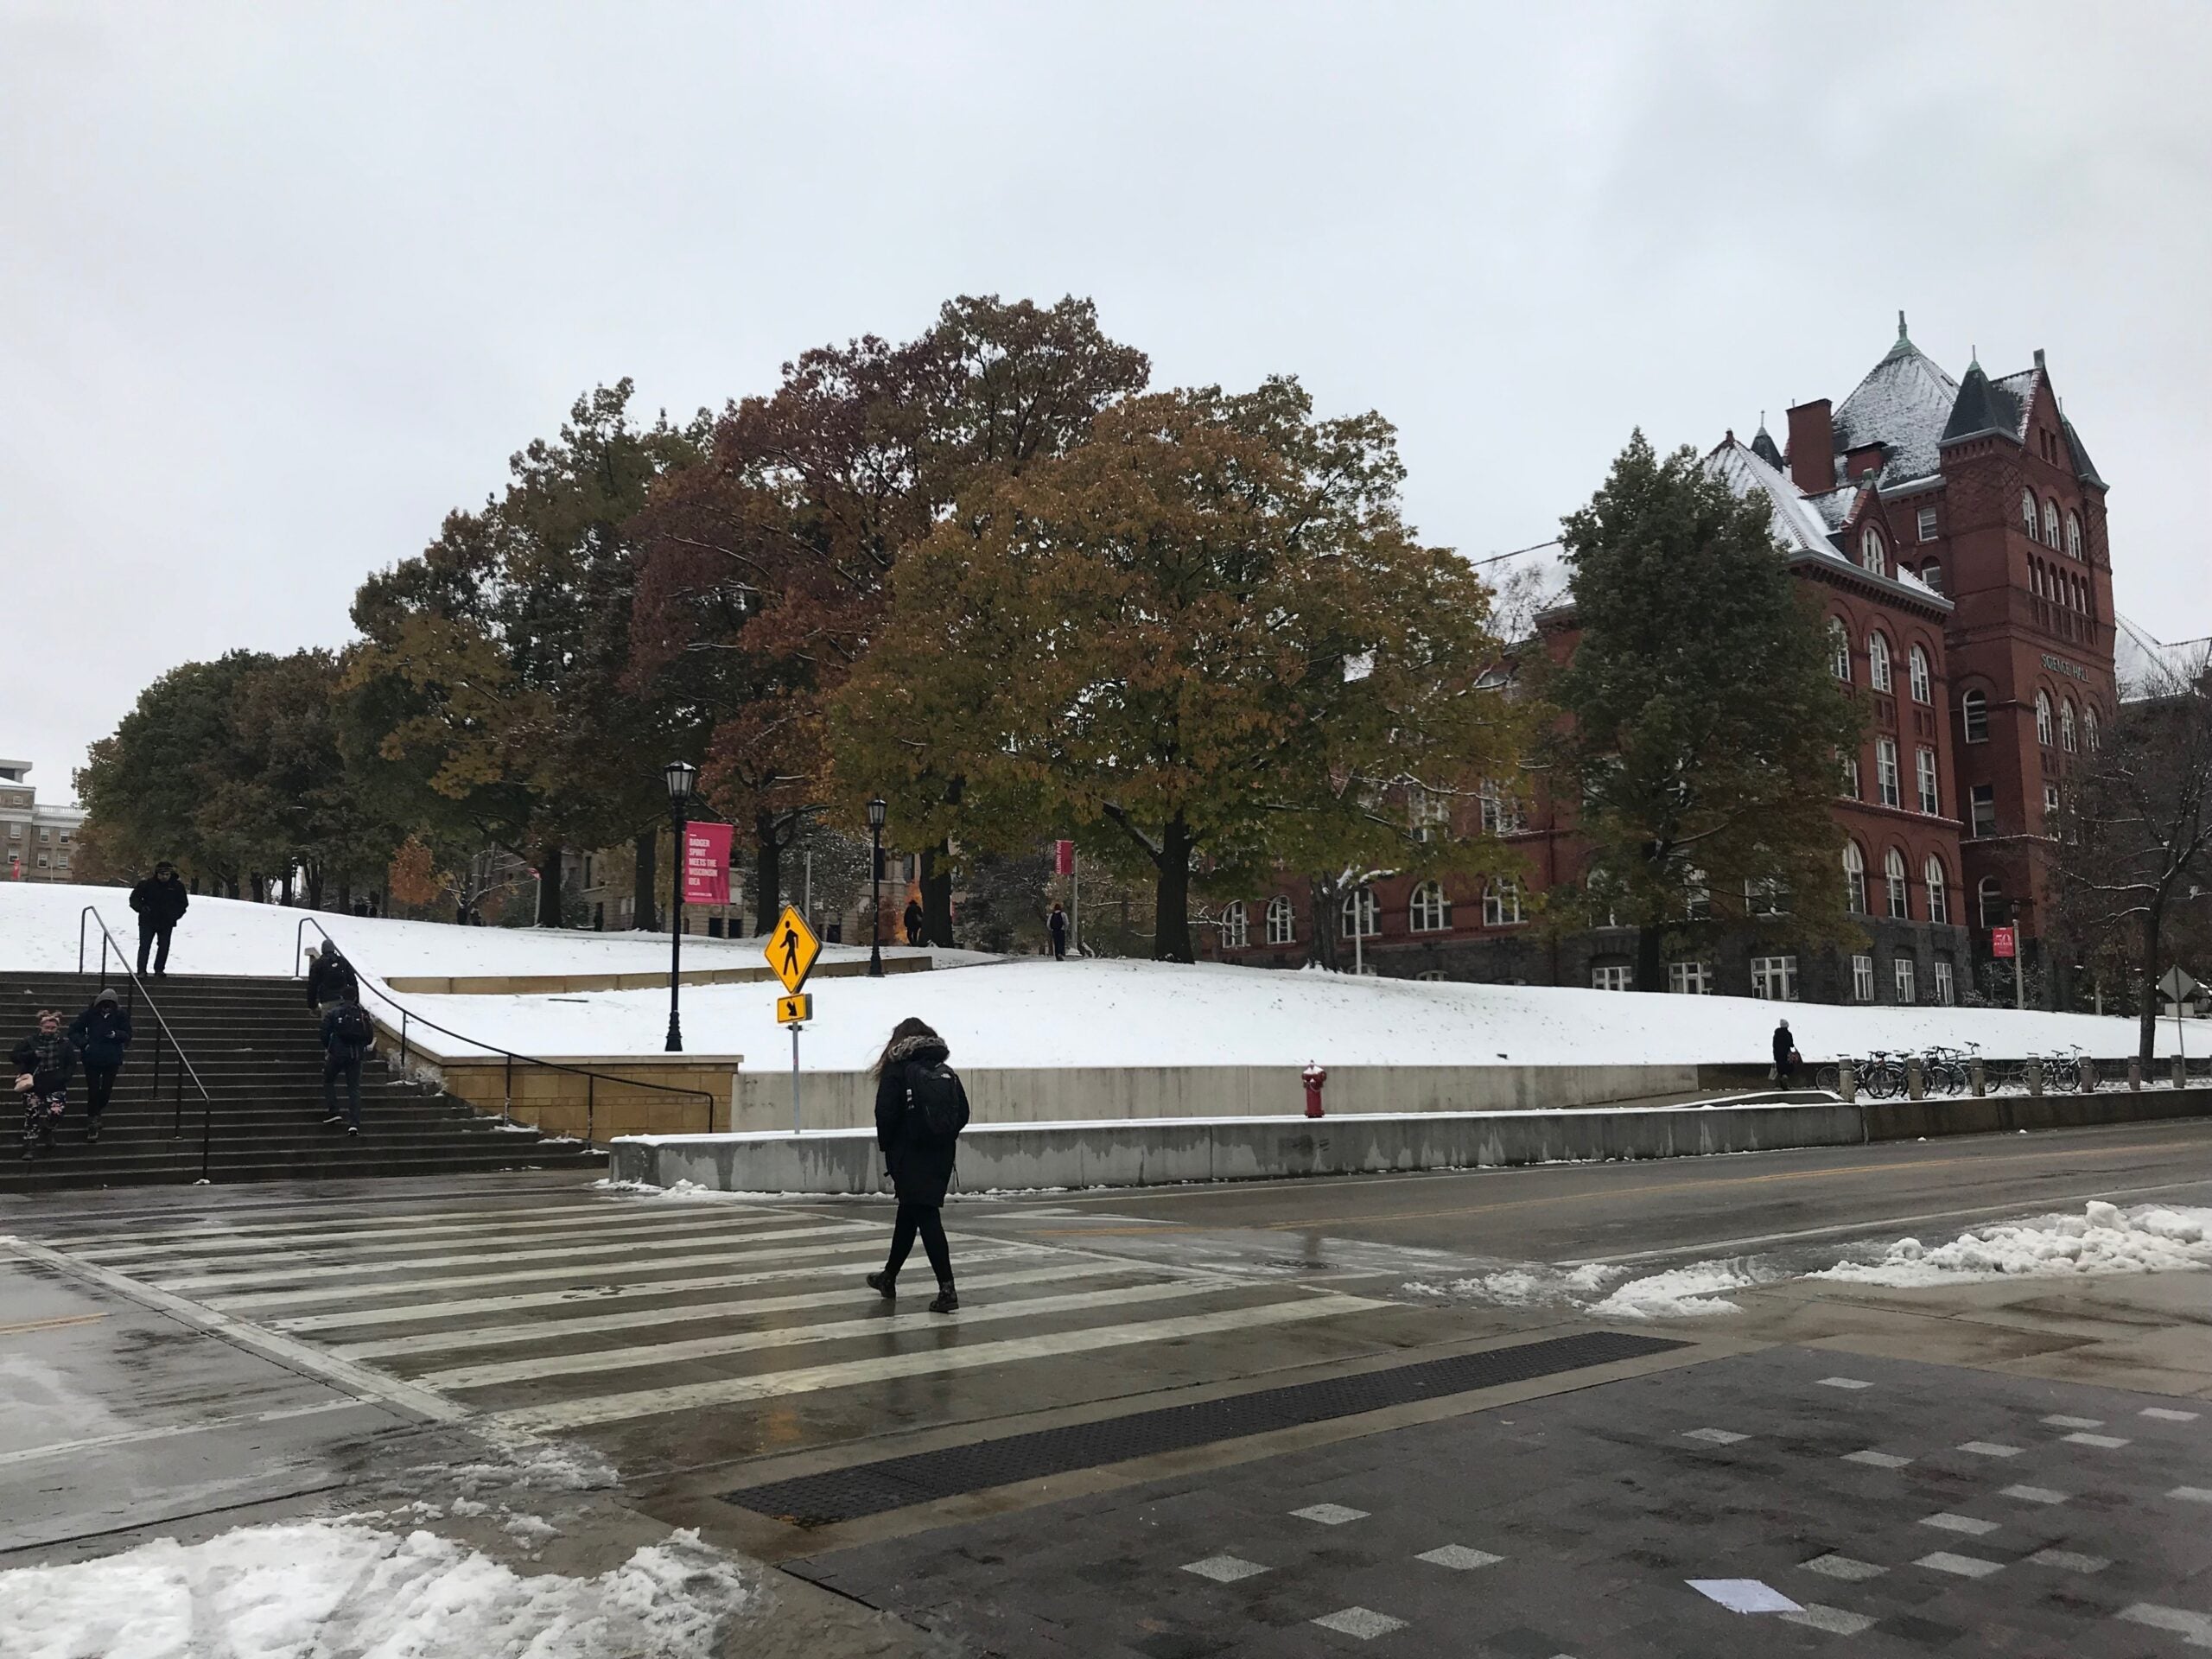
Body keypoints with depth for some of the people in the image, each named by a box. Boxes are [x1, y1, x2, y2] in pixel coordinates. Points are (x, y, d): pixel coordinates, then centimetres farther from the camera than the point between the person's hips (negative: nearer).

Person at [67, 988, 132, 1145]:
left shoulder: (121, 1014, -6)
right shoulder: (90, 1014, -7)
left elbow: (127, 1035, -3)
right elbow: (74, 1030, 0)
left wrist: (116, 1034, -24)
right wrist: (83, 1044, -14)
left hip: (112, 1060, 1)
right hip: (92, 1059, -1)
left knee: (106, 1090, 6)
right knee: (93, 1091, -1)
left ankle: (95, 1114, 34)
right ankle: (92, 1121, 11)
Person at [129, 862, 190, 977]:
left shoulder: (177, 886, -1)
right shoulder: (147, 884, -6)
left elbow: (184, 903, 8)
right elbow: (134, 898, 0)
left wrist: (174, 914, -8)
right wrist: (141, 907, -19)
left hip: (166, 923, 2)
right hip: (148, 921, -2)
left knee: (164, 947, 6)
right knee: (144, 945, -5)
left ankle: (159, 970, 18)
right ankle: (141, 971, -4)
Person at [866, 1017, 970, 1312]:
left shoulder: (896, 1069, -7)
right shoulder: (946, 1071, 7)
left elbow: (886, 1113, -13)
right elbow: (963, 1113, 3)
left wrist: (887, 1145, 2)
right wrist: (943, 1138, 12)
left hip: (909, 1155, -6)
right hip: (941, 1156, 6)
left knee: (926, 1218, -7)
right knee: (908, 1214, 20)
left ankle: (947, 1288, -14)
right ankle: (889, 1277, 34)